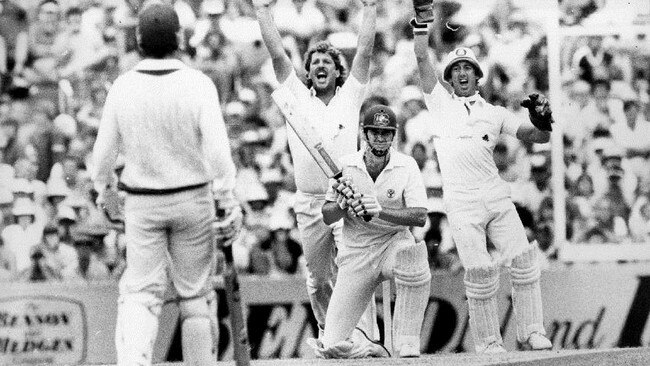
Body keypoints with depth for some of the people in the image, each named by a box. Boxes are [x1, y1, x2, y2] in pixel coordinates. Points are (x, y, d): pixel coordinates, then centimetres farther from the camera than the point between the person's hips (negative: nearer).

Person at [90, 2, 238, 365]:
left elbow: (104, 151, 0)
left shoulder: (122, 87, -8)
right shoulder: (198, 84, -14)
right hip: (192, 199, -1)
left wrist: (104, 186, 20)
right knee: (195, 294, 11)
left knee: (141, 293, 3)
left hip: (141, 201, 1)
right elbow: (217, 148, -20)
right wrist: (229, 199, -10)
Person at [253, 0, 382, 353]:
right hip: (309, 204, 2)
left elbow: (364, 52, 2)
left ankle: (365, 338, -22)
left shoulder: (350, 97, 7)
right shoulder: (297, 97, 9)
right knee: (318, 281, 9)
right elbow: (277, 54, 5)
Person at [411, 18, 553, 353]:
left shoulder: (494, 112, 18)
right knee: (479, 271, -10)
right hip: (461, 203, -2)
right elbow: (422, 58, 7)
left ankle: (531, 332, -2)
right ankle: (488, 342, -1)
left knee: (523, 260, -9)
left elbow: (539, 137, 9)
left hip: (497, 197, 2)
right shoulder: (440, 103, 16)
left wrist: (541, 120, -13)